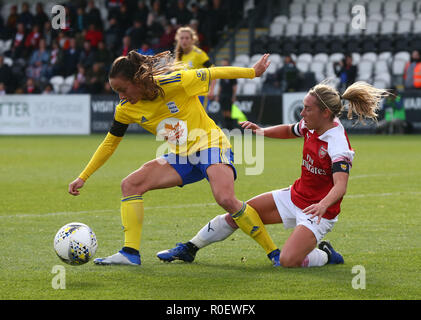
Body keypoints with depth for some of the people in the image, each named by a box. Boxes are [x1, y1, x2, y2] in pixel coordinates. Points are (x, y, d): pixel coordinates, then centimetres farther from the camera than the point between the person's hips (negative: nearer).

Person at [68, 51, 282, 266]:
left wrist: (253, 71, 2)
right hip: (181, 157, 7)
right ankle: (130, 253, -8)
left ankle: (274, 253, -17)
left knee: (226, 199, -30)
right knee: (130, 185, -9)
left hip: (210, 144, -6)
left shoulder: (172, 83, -23)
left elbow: (212, 74, -9)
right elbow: (109, 144, 9)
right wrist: (83, 178, 7)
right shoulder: (126, 109, -5)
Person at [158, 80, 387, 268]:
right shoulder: (311, 125, -3)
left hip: (319, 212, -8)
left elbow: (340, 186, -40)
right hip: (295, 196, 8)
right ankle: (189, 249, 21)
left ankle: (325, 255, 5)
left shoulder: (338, 145, -28)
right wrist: (262, 131, 5)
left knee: (288, 261, -27)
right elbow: (289, 131, 21)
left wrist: (323, 205, -59)